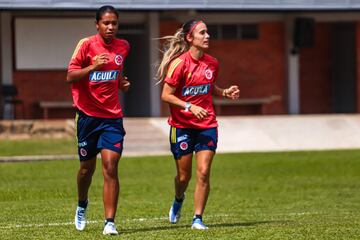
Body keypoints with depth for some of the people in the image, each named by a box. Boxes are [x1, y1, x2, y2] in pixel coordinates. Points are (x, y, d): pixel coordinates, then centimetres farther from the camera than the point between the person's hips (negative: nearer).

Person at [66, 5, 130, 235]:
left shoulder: (123, 46, 5)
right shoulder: (87, 45, -8)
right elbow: (70, 76, -13)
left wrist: (121, 82, 4)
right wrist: (93, 67, -28)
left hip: (113, 116, 2)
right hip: (88, 115, -2)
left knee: (110, 166, -12)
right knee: (88, 167, 11)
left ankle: (110, 222, -12)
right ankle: (82, 205, 42)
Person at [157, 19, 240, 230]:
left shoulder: (212, 63, 3)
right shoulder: (179, 63, -13)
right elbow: (166, 95, -13)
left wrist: (225, 92, 1)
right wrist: (190, 107, -24)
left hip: (207, 125, 3)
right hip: (182, 126, -3)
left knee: (204, 172, -9)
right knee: (184, 175, 6)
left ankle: (198, 218, 1)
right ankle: (179, 199, 41)